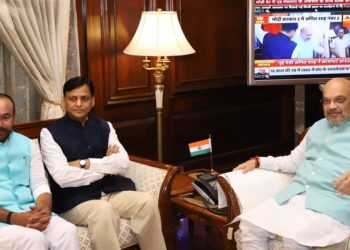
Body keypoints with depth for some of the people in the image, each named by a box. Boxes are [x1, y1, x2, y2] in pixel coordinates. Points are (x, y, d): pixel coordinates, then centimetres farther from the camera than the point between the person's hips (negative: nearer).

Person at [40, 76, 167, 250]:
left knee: (146, 201, -21)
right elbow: (62, 177, -14)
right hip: (74, 201, -4)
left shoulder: (104, 126, 12)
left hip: (109, 192, 4)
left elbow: (123, 163, -1)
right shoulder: (50, 133, -2)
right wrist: (106, 166, -8)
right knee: (104, 210, -35)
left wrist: (86, 164, -11)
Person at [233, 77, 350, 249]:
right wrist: (258, 162, 20)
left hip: (333, 203, -6)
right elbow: (294, 161, 32)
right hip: (294, 196, 6)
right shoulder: (318, 126, 25)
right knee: (249, 225, -15)